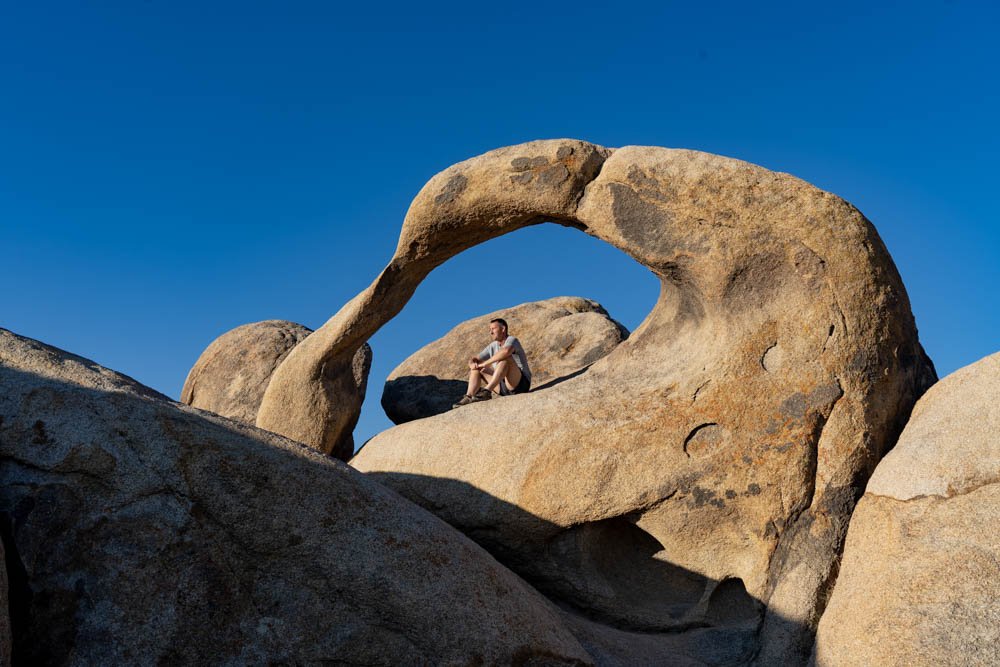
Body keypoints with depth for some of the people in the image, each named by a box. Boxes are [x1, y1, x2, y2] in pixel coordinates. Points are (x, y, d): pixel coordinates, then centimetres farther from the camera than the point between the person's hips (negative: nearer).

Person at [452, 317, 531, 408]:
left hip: (520, 384, -8)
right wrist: (473, 364, -12)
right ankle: (468, 398, -16)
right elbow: (474, 359, 14)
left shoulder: (512, 340, -10)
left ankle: (486, 392, -36)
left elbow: (506, 351, -35)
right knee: (475, 369, 6)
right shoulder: (492, 346, 12)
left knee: (506, 357, -32)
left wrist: (485, 363, -26)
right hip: (503, 387, 8)